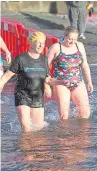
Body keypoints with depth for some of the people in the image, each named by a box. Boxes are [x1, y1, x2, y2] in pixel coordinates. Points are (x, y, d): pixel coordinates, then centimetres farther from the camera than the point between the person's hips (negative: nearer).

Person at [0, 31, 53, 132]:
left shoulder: (44, 60, 3)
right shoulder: (21, 59, -11)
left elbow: (46, 79, 10)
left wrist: (47, 87, -9)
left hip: (38, 98, 5)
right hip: (22, 97, -5)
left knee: (39, 126, 11)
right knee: (26, 128, -15)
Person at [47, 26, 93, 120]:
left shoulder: (79, 46, 7)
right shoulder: (56, 48, -5)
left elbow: (84, 65, 15)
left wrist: (89, 82, 17)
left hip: (78, 83, 4)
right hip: (61, 84, -4)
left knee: (85, 112, -2)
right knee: (64, 115, -7)